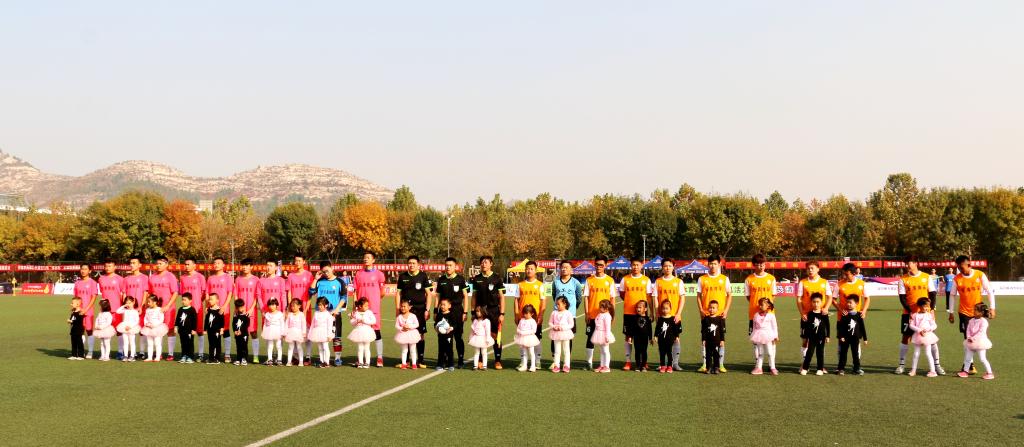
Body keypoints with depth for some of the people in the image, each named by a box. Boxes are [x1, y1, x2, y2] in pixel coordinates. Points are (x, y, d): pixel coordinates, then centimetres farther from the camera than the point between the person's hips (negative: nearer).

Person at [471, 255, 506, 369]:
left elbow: (501, 297, 1)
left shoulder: (497, 279, 1)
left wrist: (502, 313, -4)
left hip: (494, 310, -2)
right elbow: (474, 296, 13)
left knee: (496, 336, -2)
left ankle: (498, 361, 7)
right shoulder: (477, 279, 8)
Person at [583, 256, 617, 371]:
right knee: (590, 338, 2)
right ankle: (589, 362, 9)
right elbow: (586, 297, 3)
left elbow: (613, 298, 5)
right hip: (592, 315, 0)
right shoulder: (589, 280, 3)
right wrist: (587, 313, -4)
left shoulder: (610, 280, 3)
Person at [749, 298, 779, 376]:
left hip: (768, 337, -4)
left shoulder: (771, 315, -3)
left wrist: (775, 336, -2)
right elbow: (754, 326, 12)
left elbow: (774, 326, 0)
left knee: (770, 352, -1)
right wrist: (753, 336, 11)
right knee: (760, 353, 10)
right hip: (759, 337, 4)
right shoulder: (756, 315, 6)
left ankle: (772, 368, 5)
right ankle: (758, 368, 14)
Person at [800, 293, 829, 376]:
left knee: (820, 353, 7)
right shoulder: (810, 314, -2)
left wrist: (827, 336, 2)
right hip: (812, 337, 0)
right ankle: (804, 368, 4)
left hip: (821, 337, 0)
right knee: (809, 352, 0)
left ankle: (820, 369, 14)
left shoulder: (824, 314, -1)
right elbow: (806, 326, 2)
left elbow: (827, 326, 3)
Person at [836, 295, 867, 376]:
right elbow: (840, 326, -5)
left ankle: (857, 368, 16)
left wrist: (865, 338, 6)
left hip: (855, 338, 1)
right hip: (845, 338, -1)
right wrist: (840, 336, -13)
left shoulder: (859, 315, 0)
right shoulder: (845, 315, -4)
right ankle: (841, 368, 8)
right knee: (843, 353, 4)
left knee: (856, 354, 8)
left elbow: (862, 327, 5)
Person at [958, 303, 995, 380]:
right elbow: (968, 330, 6)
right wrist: (969, 338, -11)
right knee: (968, 357, 10)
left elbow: (981, 332, -20)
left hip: (980, 342, -7)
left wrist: (973, 338, -23)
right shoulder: (971, 321, 8)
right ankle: (965, 371, 20)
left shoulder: (983, 321, -13)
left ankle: (989, 373, 2)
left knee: (982, 358, -7)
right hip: (971, 342, 7)